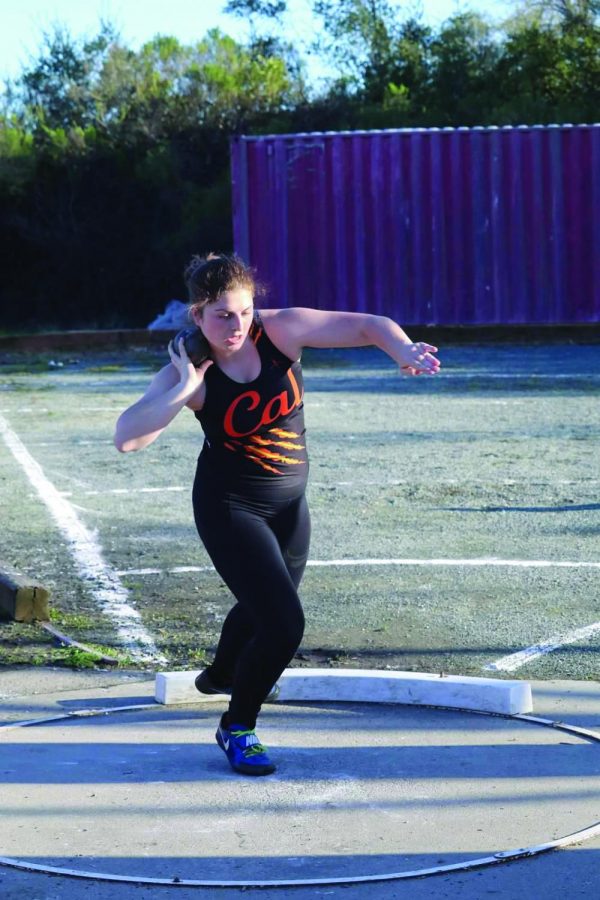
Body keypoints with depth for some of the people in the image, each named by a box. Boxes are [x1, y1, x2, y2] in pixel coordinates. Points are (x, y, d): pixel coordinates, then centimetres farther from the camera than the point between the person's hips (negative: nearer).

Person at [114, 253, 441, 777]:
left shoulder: (281, 330, -16)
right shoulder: (190, 373, -22)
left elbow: (368, 326, -17)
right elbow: (127, 438, -32)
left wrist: (404, 351, -36)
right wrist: (184, 390, -37)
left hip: (289, 502, 5)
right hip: (229, 509, -5)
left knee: (263, 607, 27)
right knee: (284, 625, -17)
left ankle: (221, 675, 60)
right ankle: (237, 728, 7)